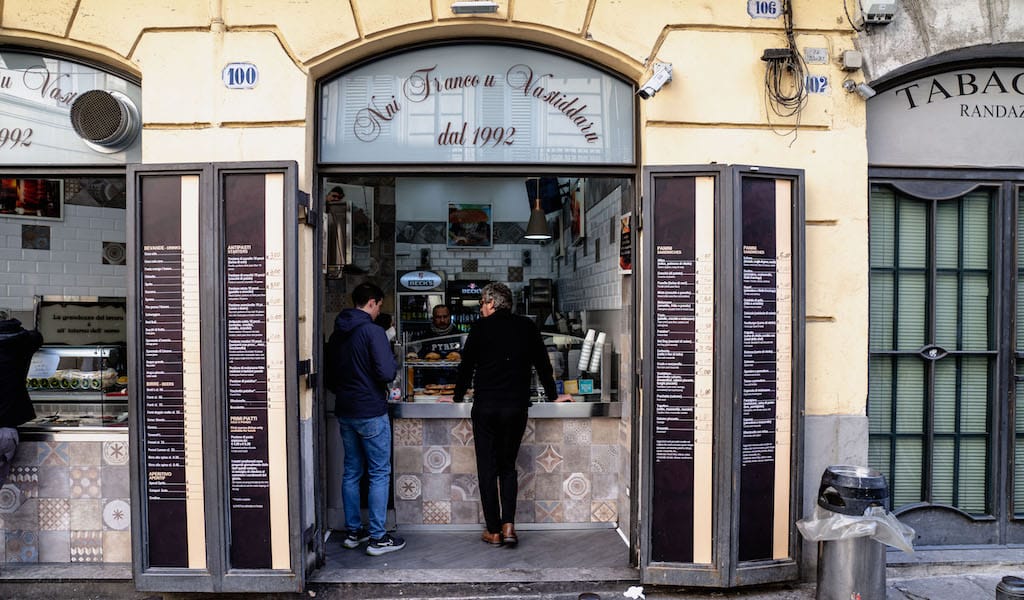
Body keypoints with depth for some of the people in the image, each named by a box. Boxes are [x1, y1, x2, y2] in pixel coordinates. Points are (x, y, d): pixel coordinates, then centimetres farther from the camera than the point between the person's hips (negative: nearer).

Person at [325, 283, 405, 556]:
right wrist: (394, 361, -1)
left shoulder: (336, 334, 10)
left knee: (351, 472, 15)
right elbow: (386, 373, -21)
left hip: (344, 411, 8)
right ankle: (378, 537, 4)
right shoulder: (373, 331, -15)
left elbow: (329, 377, 16)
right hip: (371, 412, -8)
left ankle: (353, 531, 23)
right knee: (379, 474, 1)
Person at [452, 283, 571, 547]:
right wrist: (553, 396, 24)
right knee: (508, 466, 15)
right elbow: (543, 364, 12)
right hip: (516, 407, 2)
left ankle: (493, 530, 11)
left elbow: (466, 365, 5)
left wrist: (458, 396, 19)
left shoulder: (481, 327, 0)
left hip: (485, 407, -2)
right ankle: (508, 524, 2)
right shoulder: (527, 327, 7)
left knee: (487, 468, 8)